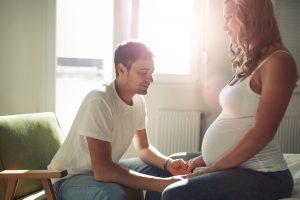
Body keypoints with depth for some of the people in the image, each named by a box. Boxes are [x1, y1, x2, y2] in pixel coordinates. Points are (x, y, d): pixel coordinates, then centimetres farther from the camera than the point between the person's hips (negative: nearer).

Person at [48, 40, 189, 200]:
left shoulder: (138, 101, -4)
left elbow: (143, 148, 8)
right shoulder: (99, 101, -29)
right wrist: (163, 184, -35)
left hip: (104, 170, 8)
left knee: (161, 170, 1)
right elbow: (102, 170, -35)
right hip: (69, 178, -8)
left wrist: (168, 163, -13)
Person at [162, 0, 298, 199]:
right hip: (234, 168, 10)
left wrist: (213, 168, -14)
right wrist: (205, 158, 12)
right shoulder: (250, 63, 15)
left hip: (261, 174, -10)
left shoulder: (278, 61, -14)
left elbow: (262, 133, -20)